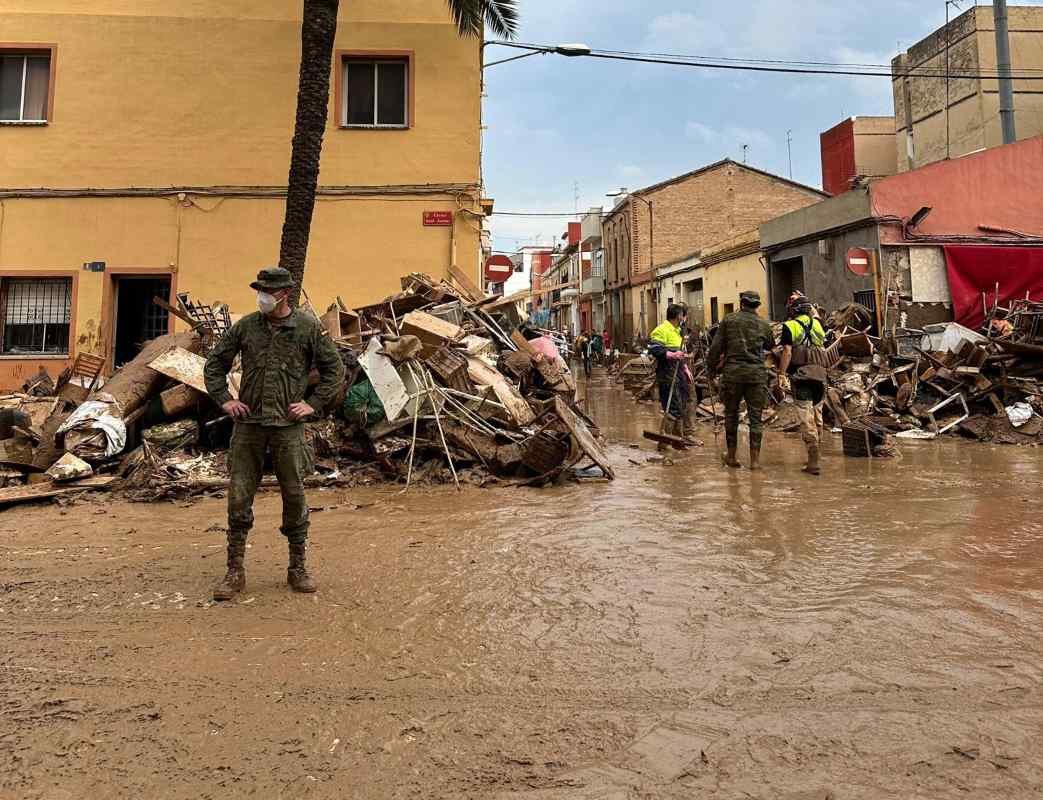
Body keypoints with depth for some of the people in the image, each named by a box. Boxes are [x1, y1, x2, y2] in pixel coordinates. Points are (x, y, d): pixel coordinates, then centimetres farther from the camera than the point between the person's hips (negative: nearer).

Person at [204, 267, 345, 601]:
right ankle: (235, 572, 16)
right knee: (238, 496, 3)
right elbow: (215, 364, 15)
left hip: (288, 425, -2)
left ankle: (297, 569, 20)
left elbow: (334, 369, 6)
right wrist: (224, 399, 4)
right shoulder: (245, 326, 6)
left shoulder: (308, 328, 0)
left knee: (294, 497, 5)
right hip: (248, 424, 2)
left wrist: (314, 404, -2)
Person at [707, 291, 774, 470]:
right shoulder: (763, 325, 8)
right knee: (756, 416, 5)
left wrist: (711, 368, 11)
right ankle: (755, 459, 4)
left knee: (731, 414, 11)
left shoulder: (728, 321, 3)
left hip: (733, 372, -1)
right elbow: (771, 345, 25)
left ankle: (731, 456, 17)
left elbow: (716, 348, 0)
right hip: (757, 374, 1)